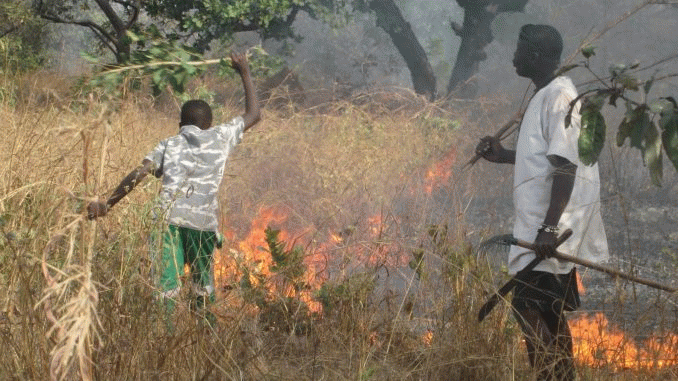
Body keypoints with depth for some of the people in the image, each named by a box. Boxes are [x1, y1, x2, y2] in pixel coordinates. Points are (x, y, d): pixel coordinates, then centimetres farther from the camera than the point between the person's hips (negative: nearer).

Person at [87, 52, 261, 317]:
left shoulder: (168, 145, 18)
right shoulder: (221, 137, 17)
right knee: (204, 287, 19)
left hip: (168, 218, 0)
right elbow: (254, 115, 32)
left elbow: (138, 174, 3)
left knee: (166, 288, -7)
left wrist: (108, 204, 0)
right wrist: (245, 74, 41)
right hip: (203, 223, 0)